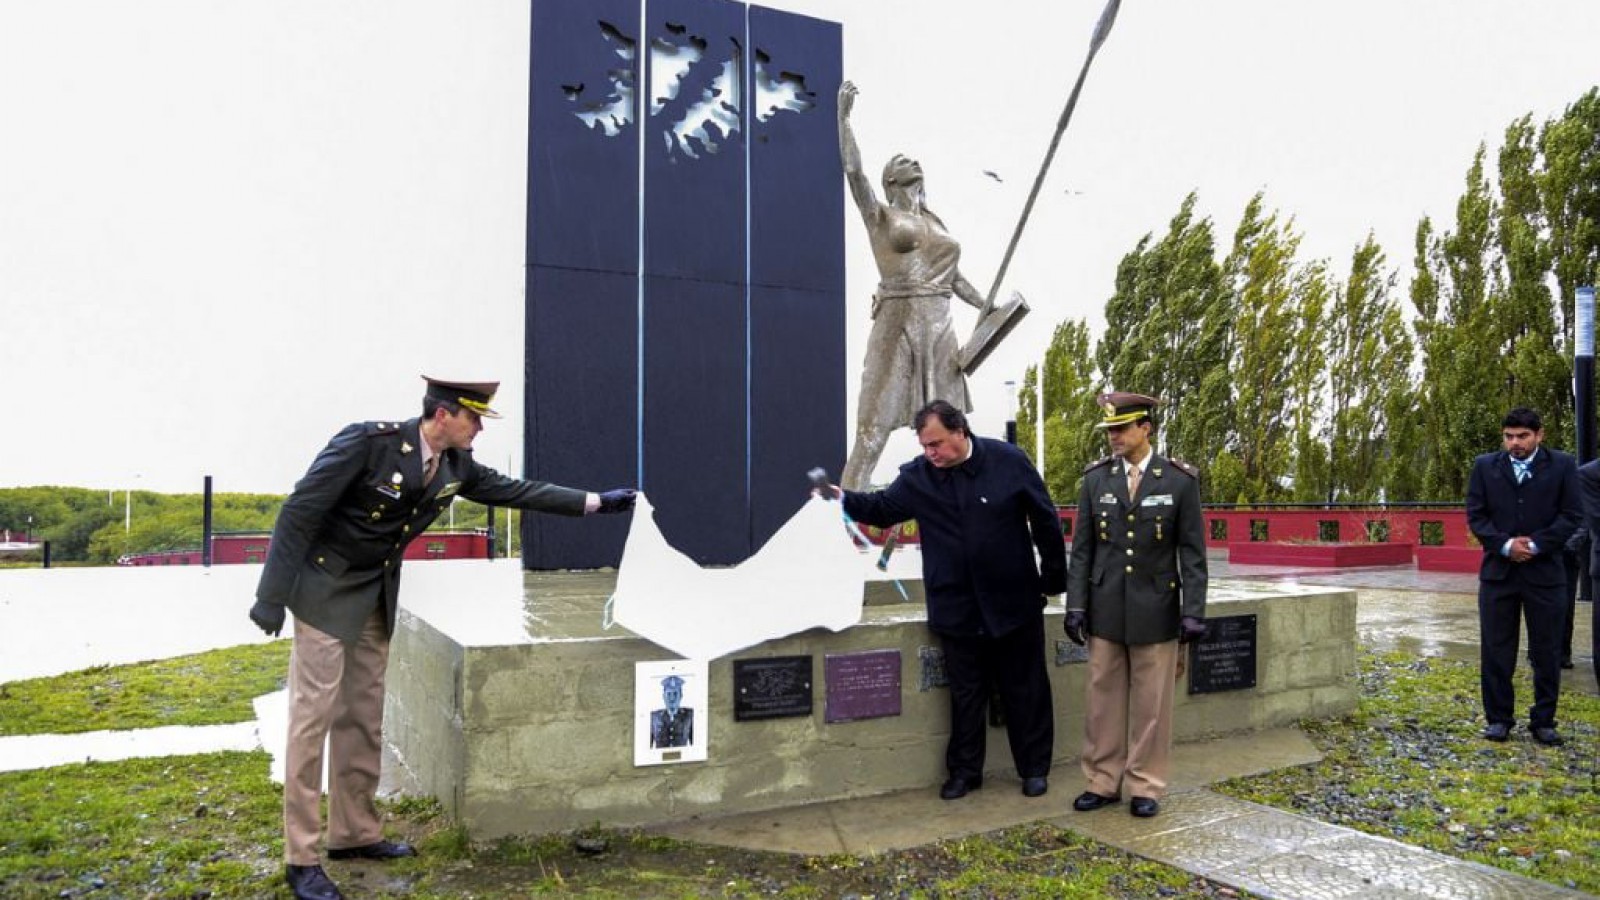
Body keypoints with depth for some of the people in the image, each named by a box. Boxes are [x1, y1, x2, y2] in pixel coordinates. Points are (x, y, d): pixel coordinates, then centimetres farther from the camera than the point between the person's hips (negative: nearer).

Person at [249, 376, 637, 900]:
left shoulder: (456, 466, -2)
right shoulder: (370, 442, -23)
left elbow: (515, 491, 8)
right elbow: (300, 511, -20)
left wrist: (596, 502, 6)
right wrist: (273, 596, -19)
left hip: (377, 594, 7)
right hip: (326, 586, -7)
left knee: (364, 716, 12)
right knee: (314, 713, -5)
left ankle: (354, 833, 25)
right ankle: (301, 857, 4)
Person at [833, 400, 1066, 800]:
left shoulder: (1008, 461, -9)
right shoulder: (917, 475, -5)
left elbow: (1045, 519, -2)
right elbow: (883, 508, 3)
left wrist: (1054, 577, 1)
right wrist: (844, 499, -16)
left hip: (1014, 601, -1)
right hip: (957, 608, 1)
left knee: (1025, 689, 11)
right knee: (966, 694, 11)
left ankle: (1034, 767, 27)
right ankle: (964, 771, 25)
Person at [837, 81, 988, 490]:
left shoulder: (935, 222, 20)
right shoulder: (880, 216, 5)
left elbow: (955, 278, 25)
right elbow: (852, 169, -10)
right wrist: (844, 115, -11)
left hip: (940, 330, 6)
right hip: (897, 327, -6)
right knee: (874, 429, -7)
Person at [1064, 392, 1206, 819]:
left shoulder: (1180, 480, -3)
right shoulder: (1096, 479, 3)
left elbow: (1192, 552, -3)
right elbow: (1082, 549, 4)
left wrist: (1193, 611, -8)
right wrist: (1076, 605, -1)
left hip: (1156, 611, -2)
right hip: (1105, 609, 2)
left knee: (1151, 703, 6)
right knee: (1103, 699, 8)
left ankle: (1146, 786, 20)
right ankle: (1102, 782, 20)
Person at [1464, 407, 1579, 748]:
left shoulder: (1562, 465, 1)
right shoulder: (1485, 466, 5)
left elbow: (1572, 515, -2)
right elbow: (1475, 515, 3)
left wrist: (1535, 545, -12)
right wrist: (1505, 544, -11)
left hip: (1545, 572, -1)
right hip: (1498, 570, 1)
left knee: (1547, 652, 6)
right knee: (1496, 650, 4)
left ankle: (1543, 721, 17)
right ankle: (1498, 718, 14)